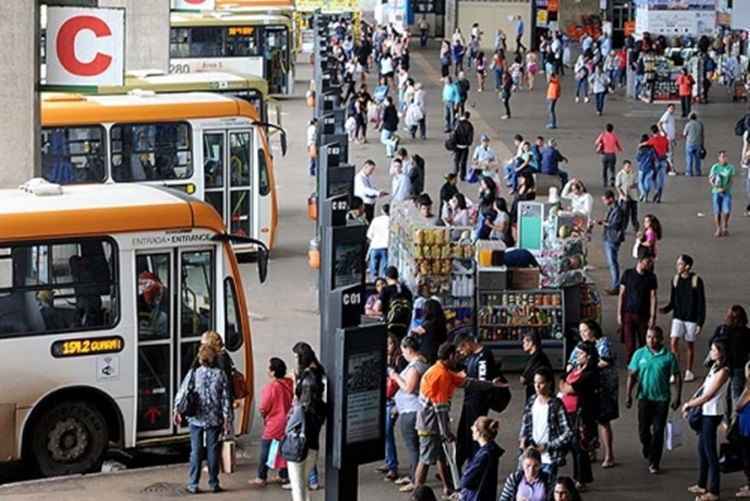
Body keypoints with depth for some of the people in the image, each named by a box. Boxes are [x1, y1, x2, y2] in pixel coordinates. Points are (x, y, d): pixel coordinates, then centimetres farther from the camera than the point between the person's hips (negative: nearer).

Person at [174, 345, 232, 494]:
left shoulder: (193, 374, -5)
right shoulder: (220, 375, -4)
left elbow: (182, 393, -2)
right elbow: (226, 399, -4)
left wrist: (177, 411, 12)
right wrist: (227, 420, 1)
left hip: (196, 419, 0)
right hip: (215, 419, 0)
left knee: (196, 451, 5)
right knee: (212, 451, 7)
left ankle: (193, 485, 5)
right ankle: (213, 484, 11)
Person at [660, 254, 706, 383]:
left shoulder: (696, 281, -11)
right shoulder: (675, 280, 1)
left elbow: (701, 303, -7)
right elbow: (673, 301, 9)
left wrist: (700, 323, -10)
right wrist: (665, 309, -12)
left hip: (691, 318, -3)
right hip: (678, 317, 3)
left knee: (690, 344, 8)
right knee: (674, 342, -10)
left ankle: (689, 371, 23)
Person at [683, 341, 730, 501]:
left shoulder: (723, 371, -19)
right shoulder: (714, 366, 9)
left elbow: (709, 395, -21)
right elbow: (705, 386, 14)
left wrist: (689, 404, -12)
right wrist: (691, 401, 3)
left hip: (713, 414, -9)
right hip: (705, 411, 9)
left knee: (710, 451, -4)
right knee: (702, 448, 18)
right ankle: (702, 485, 31)